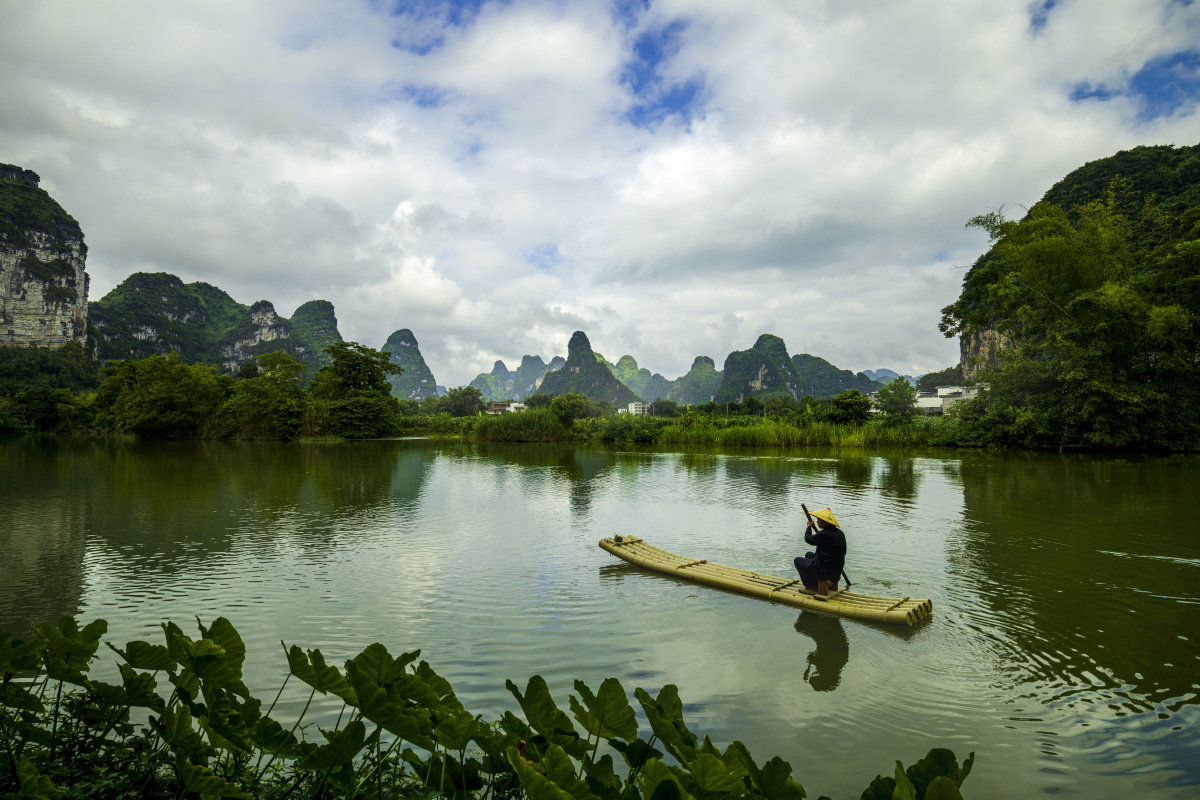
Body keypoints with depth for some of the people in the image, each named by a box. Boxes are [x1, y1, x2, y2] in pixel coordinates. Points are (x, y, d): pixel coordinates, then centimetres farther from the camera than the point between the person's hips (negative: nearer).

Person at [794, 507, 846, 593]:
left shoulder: (823, 534, -25)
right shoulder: (840, 533, 0)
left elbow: (808, 539, -7)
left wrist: (809, 526, 11)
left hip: (824, 572, -8)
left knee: (798, 560, 11)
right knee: (808, 555, 27)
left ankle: (812, 587, 11)